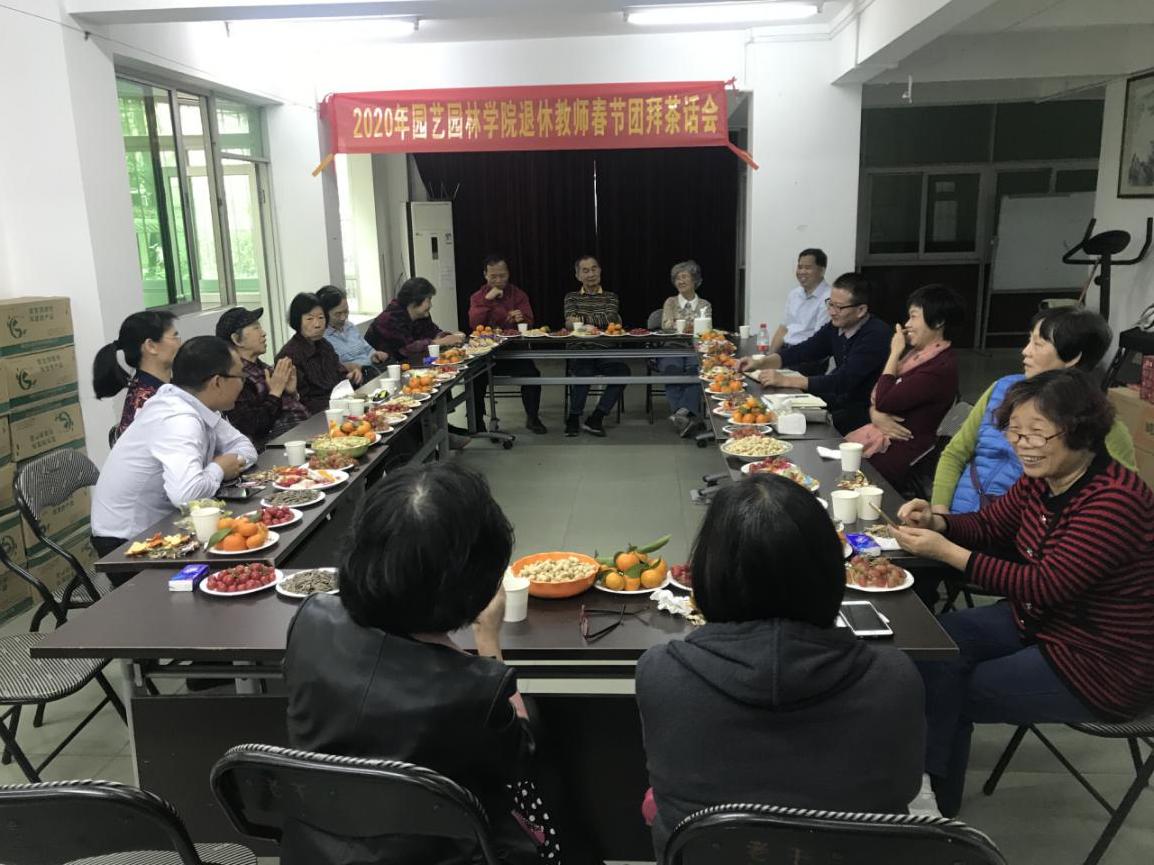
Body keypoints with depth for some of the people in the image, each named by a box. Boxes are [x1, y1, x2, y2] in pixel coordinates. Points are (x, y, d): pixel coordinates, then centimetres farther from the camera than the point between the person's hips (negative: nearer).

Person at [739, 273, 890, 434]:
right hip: (841, 401, 7)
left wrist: (785, 380, -29)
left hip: (865, 413, -7)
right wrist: (760, 363, -8)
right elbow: (803, 351, 8)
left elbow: (843, 381, -27)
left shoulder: (876, 335, -20)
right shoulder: (836, 326, 1)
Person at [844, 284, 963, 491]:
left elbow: (885, 401, -19)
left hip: (900, 452, -8)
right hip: (878, 434, 8)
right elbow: (875, 395, 13)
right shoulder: (915, 351, 12)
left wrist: (895, 354, -8)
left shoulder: (941, 367, -18)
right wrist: (875, 414, -11)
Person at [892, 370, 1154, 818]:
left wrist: (945, 551, -35)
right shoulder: (1041, 478, -3)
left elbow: (1045, 585, -33)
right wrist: (935, 522, -12)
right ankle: (934, 787, 10)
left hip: (1101, 666, -8)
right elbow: (988, 526, 9)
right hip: (1037, 623, 9)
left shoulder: (1116, 500, -29)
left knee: (952, 690, -8)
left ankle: (936, 798, 19)